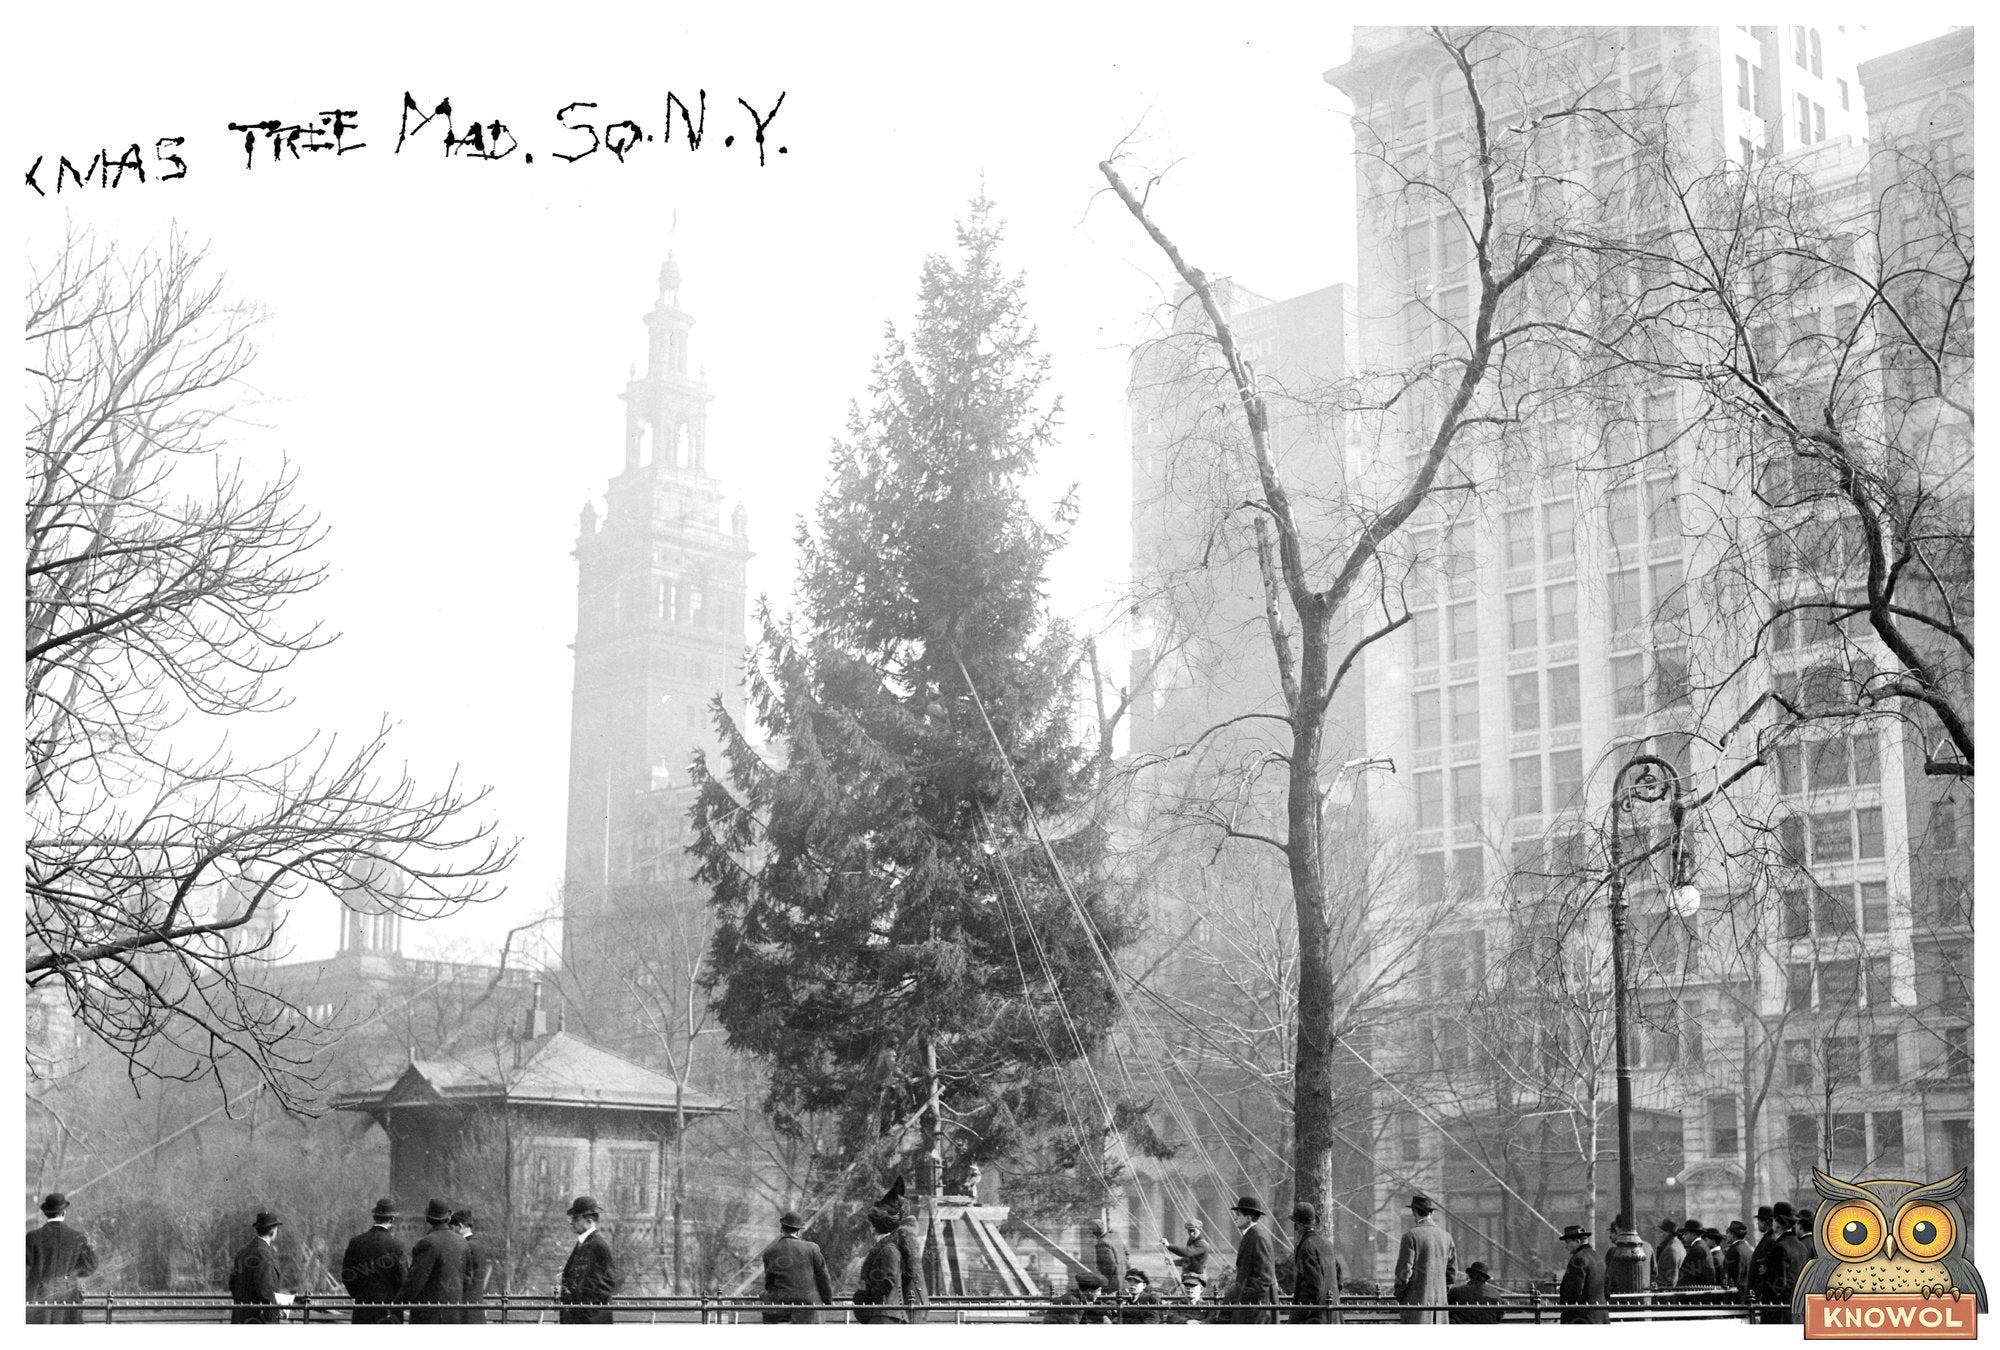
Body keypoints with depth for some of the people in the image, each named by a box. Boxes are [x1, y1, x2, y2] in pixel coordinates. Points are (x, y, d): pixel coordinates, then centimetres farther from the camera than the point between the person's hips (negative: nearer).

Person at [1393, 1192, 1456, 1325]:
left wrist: (1398, 1295, 2)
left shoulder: (1411, 1236, -9)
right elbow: (1452, 1273, 13)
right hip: (1439, 1301, 6)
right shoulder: (1445, 1237, 10)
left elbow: (1404, 1271, -11)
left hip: (1417, 1301, -6)